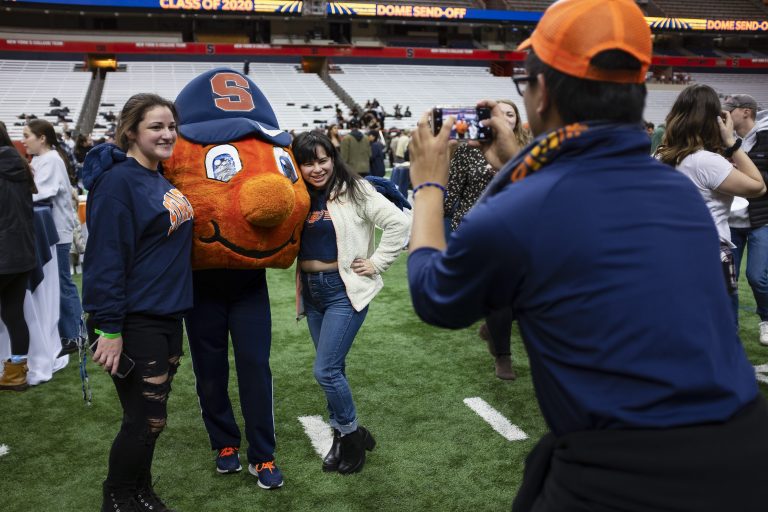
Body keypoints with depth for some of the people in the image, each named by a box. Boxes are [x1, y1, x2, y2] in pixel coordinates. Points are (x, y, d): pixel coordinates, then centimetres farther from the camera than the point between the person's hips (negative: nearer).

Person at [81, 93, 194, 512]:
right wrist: (108, 329, -22)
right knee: (145, 420, 1)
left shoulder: (161, 180, 9)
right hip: (136, 322, -8)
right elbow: (106, 258, -21)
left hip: (167, 316, 8)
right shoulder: (119, 182, -17)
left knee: (150, 417, 17)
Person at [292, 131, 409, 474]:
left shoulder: (353, 191, -10)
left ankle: (351, 434, 13)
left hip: (344, 290, -6)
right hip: (312, 291, 6)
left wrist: (376, 263, -12)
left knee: (325, 371, -8)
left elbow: (398, 223, -14)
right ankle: (344, 437, 28)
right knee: (333, 369, 14)